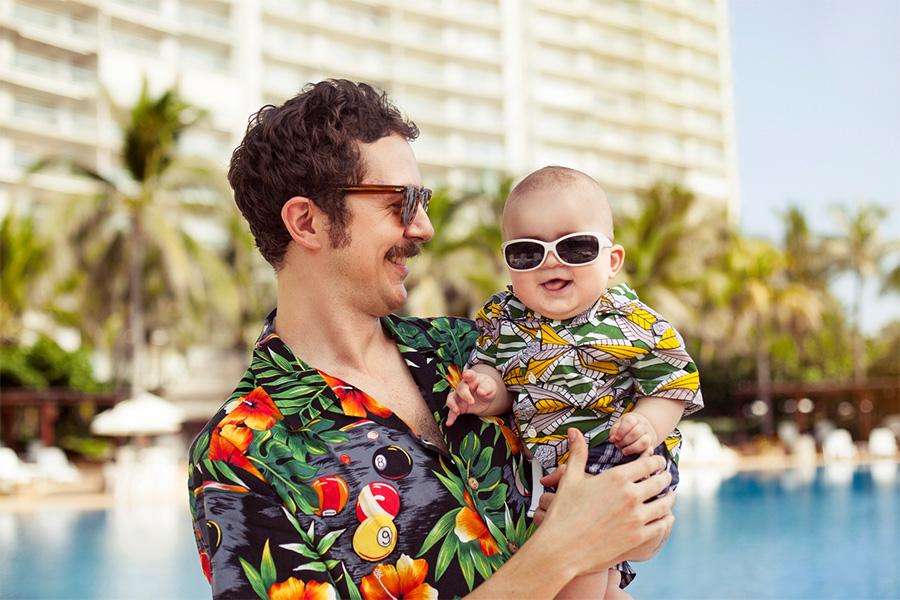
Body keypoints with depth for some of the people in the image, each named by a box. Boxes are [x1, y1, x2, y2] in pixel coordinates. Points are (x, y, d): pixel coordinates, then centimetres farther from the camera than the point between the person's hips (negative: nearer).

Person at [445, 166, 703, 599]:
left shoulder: (634, 324, -12)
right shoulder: (503, 317, -2)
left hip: (622, 456, -5)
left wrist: (648, 423, -27)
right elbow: (491, 367, 2)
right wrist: (485, 392, -21)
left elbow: (672, 383, -8)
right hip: (551, 475, 5)